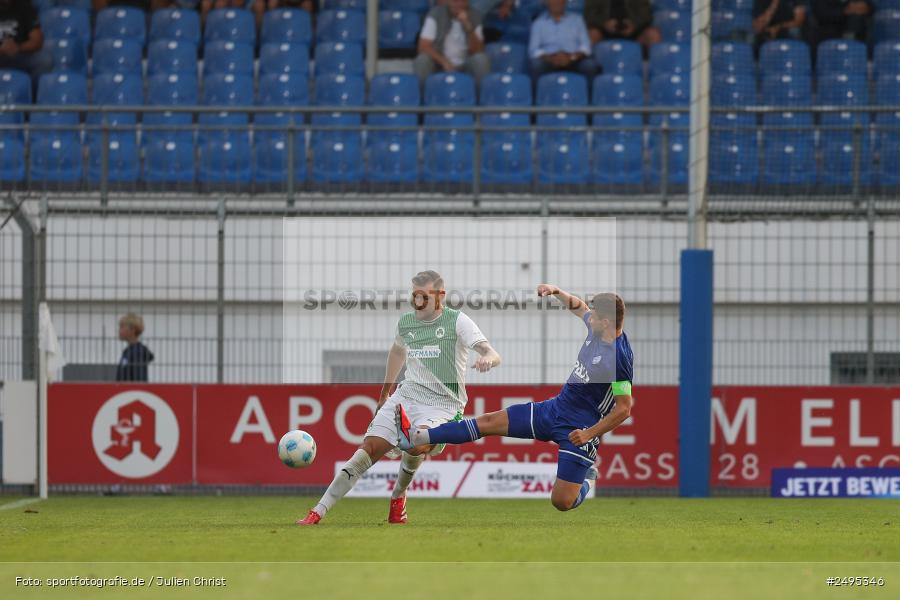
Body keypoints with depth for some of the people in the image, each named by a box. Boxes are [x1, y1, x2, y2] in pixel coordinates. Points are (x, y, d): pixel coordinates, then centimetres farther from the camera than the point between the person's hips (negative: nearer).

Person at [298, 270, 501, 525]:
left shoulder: (457, 321, -6)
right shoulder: (406, 322, 9)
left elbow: (492, 355, -16)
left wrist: (487, 359, -40)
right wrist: (385, 392, 37)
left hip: (443, 404, -4)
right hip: (406, 395, 4)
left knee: (416, 447, -33)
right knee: (369, 449, -11)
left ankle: (398, 496, -1)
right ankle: (318, 513, -12)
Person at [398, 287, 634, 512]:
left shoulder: (619, 358, -26)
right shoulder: (596, 331, -1)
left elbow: (624, 408, -24)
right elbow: (579, 307, 22)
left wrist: (589, 434, -22)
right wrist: (556, 291, 7)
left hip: (579, 429, -8)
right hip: (555, 407, 8)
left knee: (561, 502, -9)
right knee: (490, 422, 2)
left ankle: (588, 479, 26)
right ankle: (417, 436, 1)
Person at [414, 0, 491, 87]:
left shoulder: (475, 17, -2)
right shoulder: (436, 14, -8)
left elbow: (477, 51, -10)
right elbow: (423, 46, -17)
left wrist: (469, 27, -24)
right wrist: (444, 62, -30)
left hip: (464, 68, 1)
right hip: (439, 65, -1)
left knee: (481, 59, -28)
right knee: (423, 60, -32)